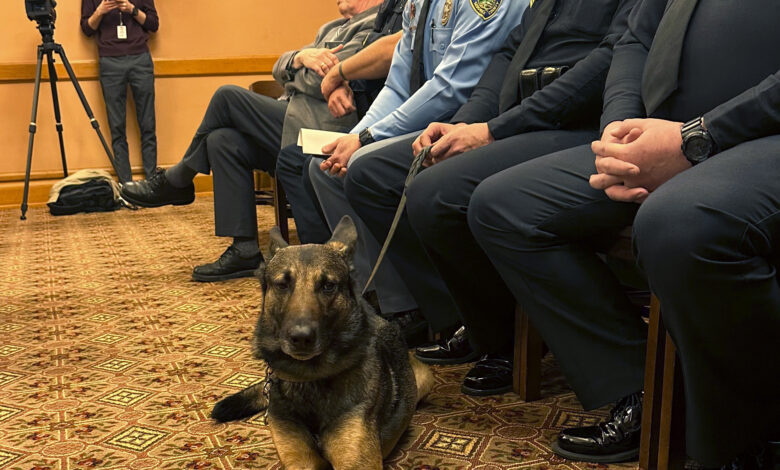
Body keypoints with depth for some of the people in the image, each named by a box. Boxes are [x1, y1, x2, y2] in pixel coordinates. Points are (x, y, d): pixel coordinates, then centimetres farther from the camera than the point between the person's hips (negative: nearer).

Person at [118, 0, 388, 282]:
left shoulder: (372, 28, -4)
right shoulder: (331, 29, 26)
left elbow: (323, 82, -16)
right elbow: (279, 70, 17)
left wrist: (298, 62, 5)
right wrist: (302, 57, -5)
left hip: (318, 128, -9)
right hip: (291, 123, 9)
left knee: (228, 97, -14)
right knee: (223, 140, -10)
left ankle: (177, 182, 6)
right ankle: (245, 251, -8)